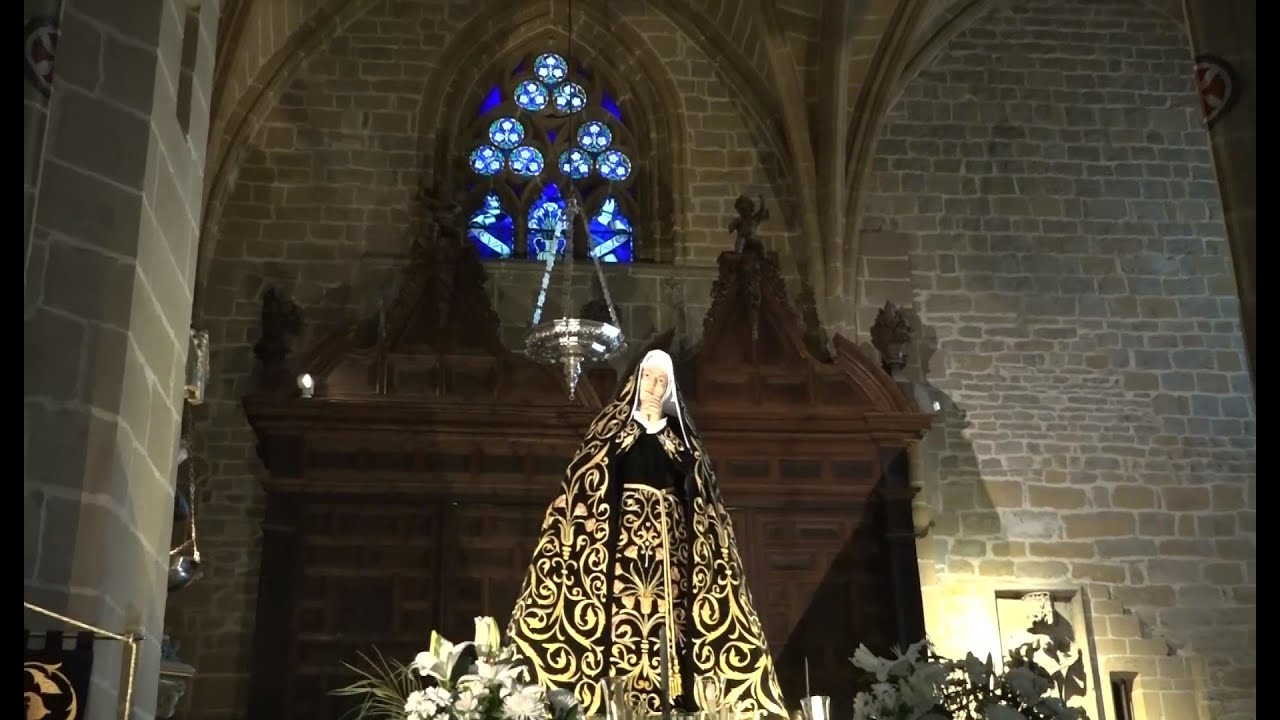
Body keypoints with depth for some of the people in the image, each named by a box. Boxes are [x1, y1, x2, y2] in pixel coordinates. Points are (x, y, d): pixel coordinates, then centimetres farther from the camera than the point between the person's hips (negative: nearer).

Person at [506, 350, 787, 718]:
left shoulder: (677, 427, 16)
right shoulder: (615, 420, 12)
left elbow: (687, 473, 3)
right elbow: (595, 472, -1)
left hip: (667, 532, 2)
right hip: (623, 528, -2)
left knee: (665, 612, -9)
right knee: (622, 609, -14)